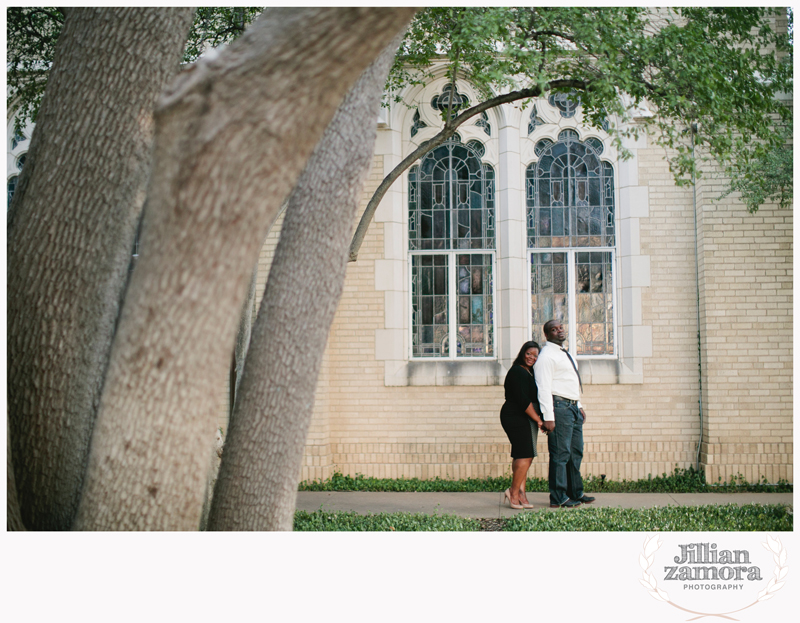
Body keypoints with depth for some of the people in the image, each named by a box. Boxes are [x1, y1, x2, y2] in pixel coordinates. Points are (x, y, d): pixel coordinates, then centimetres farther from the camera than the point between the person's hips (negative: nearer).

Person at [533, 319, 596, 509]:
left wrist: (579, 406, 22)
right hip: (559, 407, -10)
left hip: (573, 407, 10)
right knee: (560, 453, -8)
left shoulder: (565, 355, 21)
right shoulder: (546, 356, -10)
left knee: (575, 452, 15)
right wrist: (548, 417, -22)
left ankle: (575, 493, 24)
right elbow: (544, 387, -16)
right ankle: (558, 498, -4)